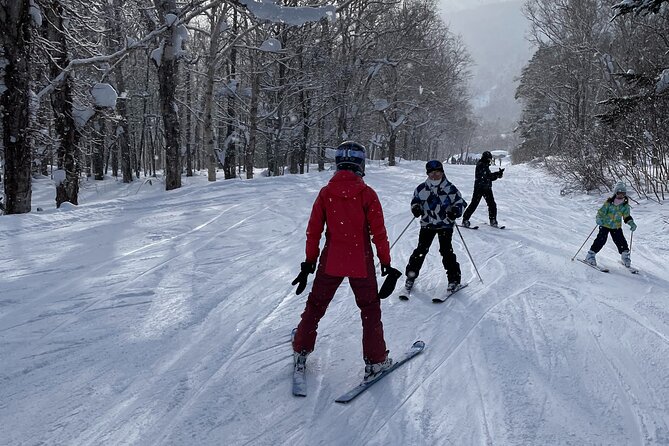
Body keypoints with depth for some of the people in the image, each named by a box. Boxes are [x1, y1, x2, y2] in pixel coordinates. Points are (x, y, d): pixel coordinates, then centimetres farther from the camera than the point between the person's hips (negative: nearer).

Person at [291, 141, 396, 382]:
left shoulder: (325, 193, -4)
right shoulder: (367, 194, -11)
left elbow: (313, 230, 1)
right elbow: (378, 232, -9)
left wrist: (310, 261, 11)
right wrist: (385, 261, 3)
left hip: (330, 262, 2)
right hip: (361, 262, -2)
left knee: (316, 305, 18)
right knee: (370, 310, 12)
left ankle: (301, 351, 28)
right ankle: (375, 361, 15)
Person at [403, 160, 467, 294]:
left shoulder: (451, 189, -5)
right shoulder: (421, 188, 0)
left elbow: (460, 203, 3)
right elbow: (415, 201, 13)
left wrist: (456, 211, -19)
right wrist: (416, 208, -10)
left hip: (445, 225, -2)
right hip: (427, 224, 2)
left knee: (446, 251, -5)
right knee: (421, 250, 0)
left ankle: (454, 279, 8)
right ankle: (411, 276, 13)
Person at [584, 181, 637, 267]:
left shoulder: (625, 205, -2)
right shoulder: (609, 202, -14)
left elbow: (626, 216, 6)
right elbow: (601, 212, -13)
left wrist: (631, 223, -9)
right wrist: (598, 219, -32)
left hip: (616, 227, 3)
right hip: (605, 225, -3)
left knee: (621, 241, -3)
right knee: (601, 240, -15)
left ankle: (625, 257, 19)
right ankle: (590, 255, -7)